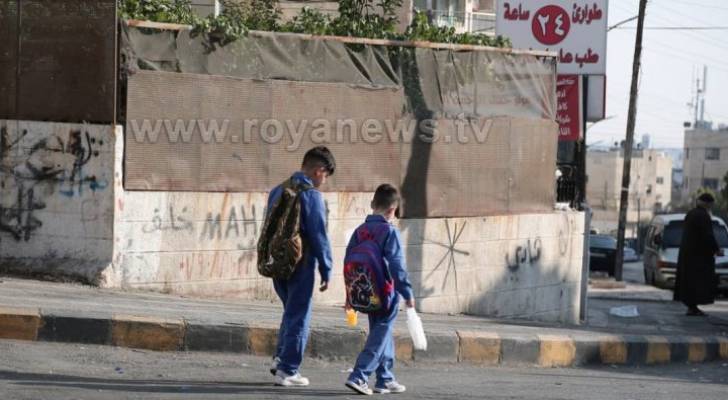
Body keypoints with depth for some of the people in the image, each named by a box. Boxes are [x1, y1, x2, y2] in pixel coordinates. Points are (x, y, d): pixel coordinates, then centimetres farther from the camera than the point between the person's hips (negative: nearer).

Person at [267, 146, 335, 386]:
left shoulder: (277, 191, 10)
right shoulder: (312, 196, -14)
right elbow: (319, 237, -15)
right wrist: (326, 271, -9)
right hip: (300, 267, -7)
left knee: (291, 310, 22)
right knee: (298, 317, 2)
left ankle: (280, 358, 15)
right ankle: (287, 371, 4)